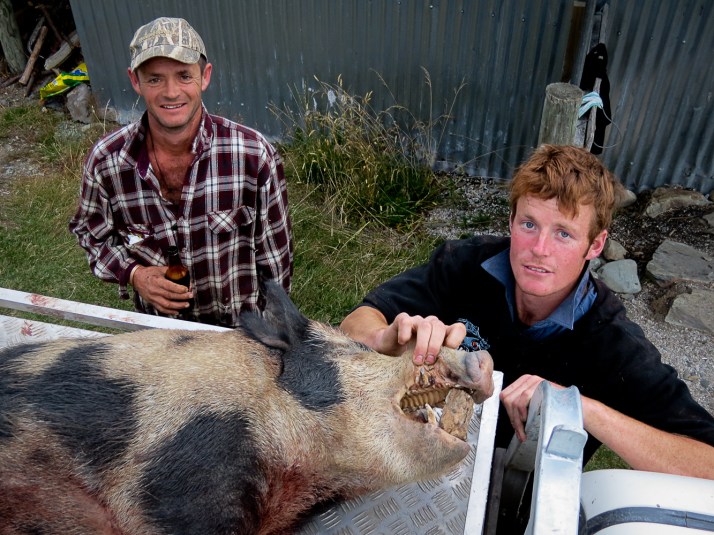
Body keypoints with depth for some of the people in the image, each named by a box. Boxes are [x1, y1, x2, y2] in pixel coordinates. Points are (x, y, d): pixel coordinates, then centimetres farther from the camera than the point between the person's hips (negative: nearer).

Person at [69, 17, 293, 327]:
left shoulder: (254, 154, -22)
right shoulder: (105, 161, -16)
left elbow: (274, 250, -11)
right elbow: (90, 233, 2)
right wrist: (133, 274, -17)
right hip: (158, 328, 2)